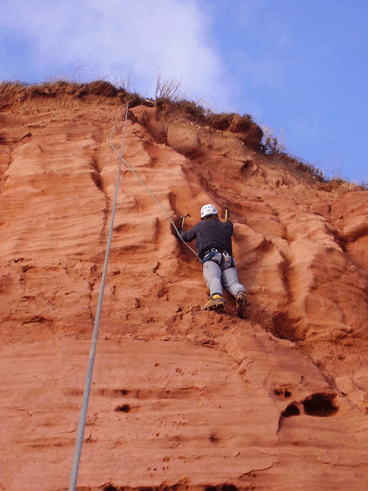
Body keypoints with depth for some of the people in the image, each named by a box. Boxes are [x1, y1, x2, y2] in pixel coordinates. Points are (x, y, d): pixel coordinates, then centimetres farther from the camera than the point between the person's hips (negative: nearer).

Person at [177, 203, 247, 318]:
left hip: (211, 257, -3)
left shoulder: (199, 226, 28)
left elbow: (185, 237, 43)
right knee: (232, 283, -19)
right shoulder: (226, 226, 35)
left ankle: (217, 296, -61)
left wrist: (180, 231, 66)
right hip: (227, 258, 3)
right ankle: (240, 294, -54)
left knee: (213, 279, -30)